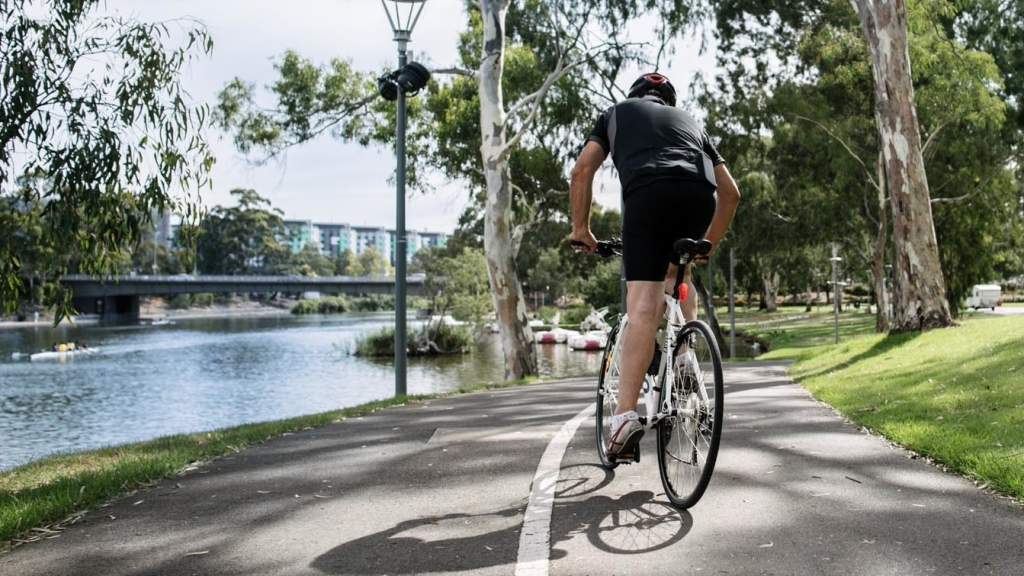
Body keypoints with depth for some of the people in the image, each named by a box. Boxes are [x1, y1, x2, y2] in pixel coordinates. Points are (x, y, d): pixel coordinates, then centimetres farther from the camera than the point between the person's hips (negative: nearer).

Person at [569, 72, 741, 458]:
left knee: (643, 307, -7)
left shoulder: (617, 113, 32)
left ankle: (626, 414, -19)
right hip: (700, 196, 3)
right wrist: (708, 246, 40)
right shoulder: (690, 121, 38)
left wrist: (580, 229, 22)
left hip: (648, 194, -3)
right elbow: (730, 193, 32)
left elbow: (582, 171, 16)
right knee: (679, 273, 30)